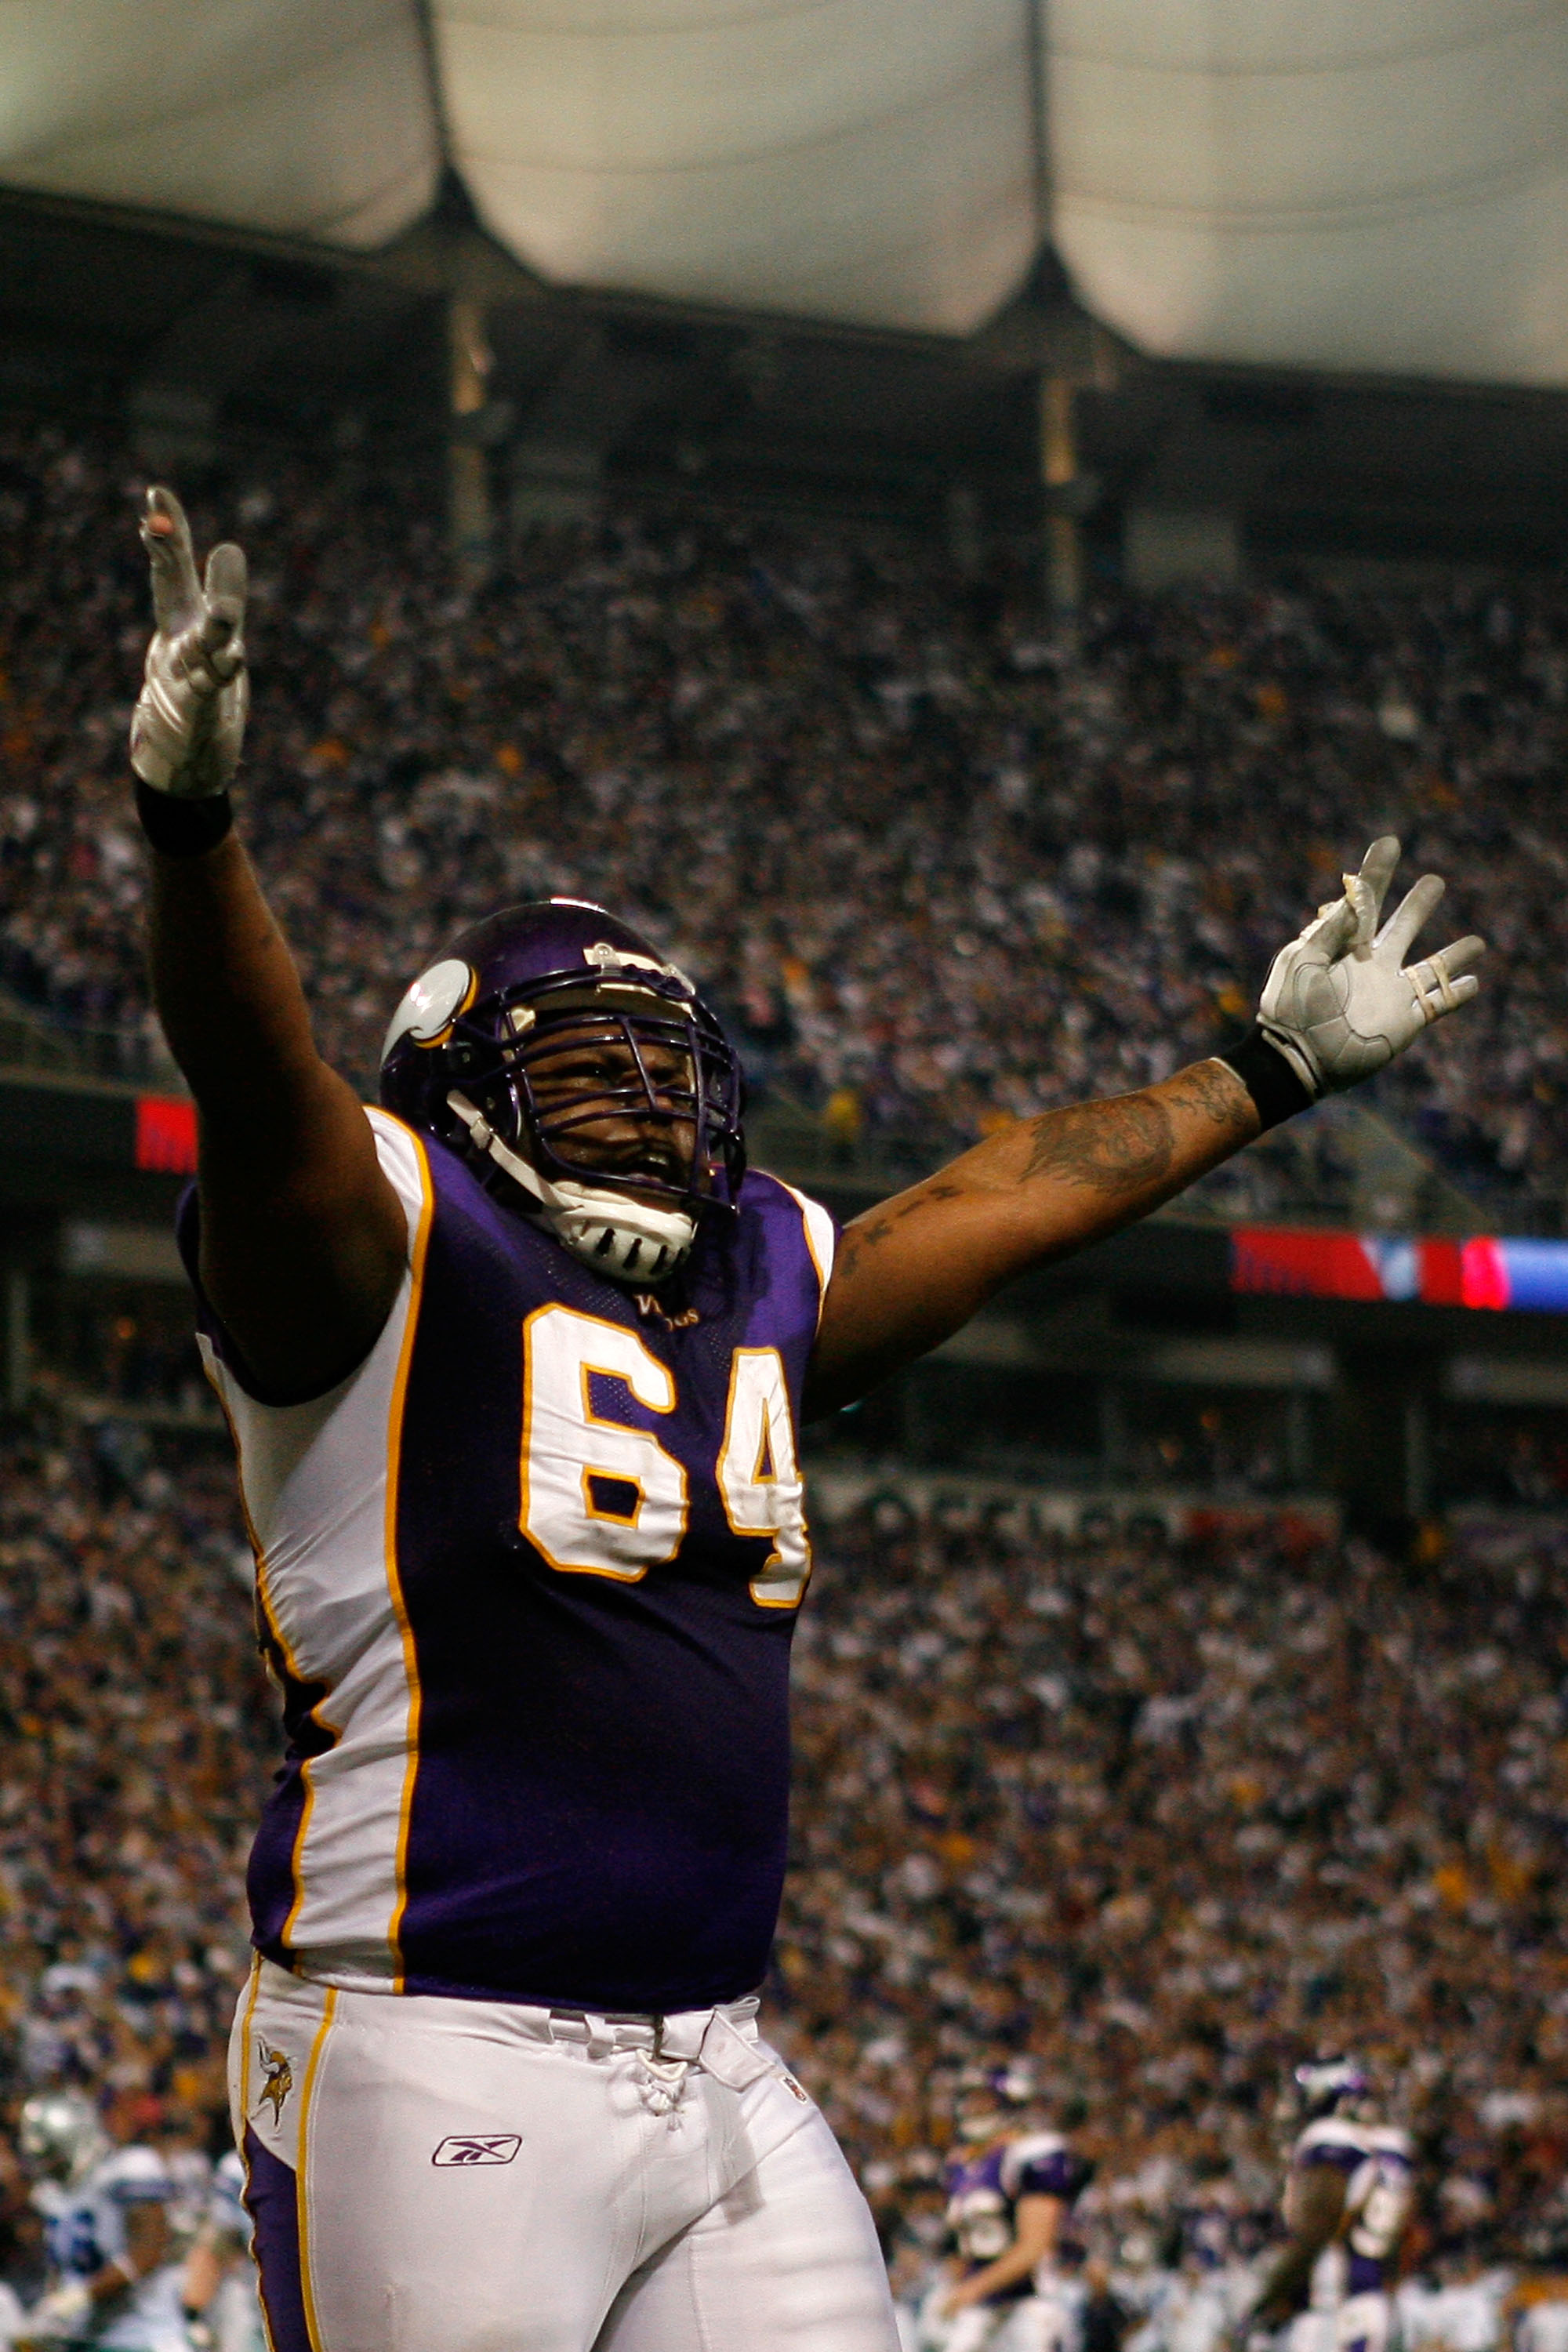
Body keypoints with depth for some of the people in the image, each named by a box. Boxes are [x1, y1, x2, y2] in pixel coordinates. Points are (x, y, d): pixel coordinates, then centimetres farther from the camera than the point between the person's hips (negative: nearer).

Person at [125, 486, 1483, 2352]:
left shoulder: (761, 1281, 18)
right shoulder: (384, 1245, -3)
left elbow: (1006, 1200, 30)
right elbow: (255, 1087, -21)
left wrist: (1271, 1070, 40)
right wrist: (189, 815, -39)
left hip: (720, 2081, 7)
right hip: (437, 2072, -7)